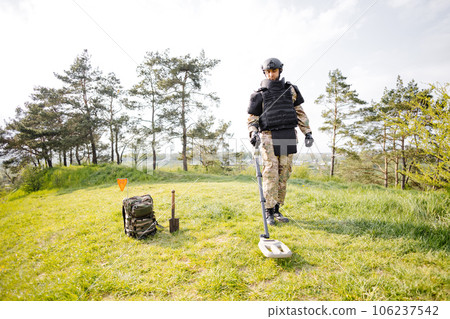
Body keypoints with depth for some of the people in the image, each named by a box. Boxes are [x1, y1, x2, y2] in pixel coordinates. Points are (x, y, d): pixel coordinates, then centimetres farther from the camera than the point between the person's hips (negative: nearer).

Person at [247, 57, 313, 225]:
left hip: (288, 137, 3)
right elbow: (252, 118, 6)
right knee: (270, 174, -9)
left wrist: (307, 132, 9)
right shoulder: (259, 94, 9)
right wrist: (253, 133, -13)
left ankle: (277, 210, 13)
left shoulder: (291, 90, 16)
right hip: (269, 137, -3)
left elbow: (300, 113, 18)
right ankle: (269, 212, -1)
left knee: (284, 174, 3)